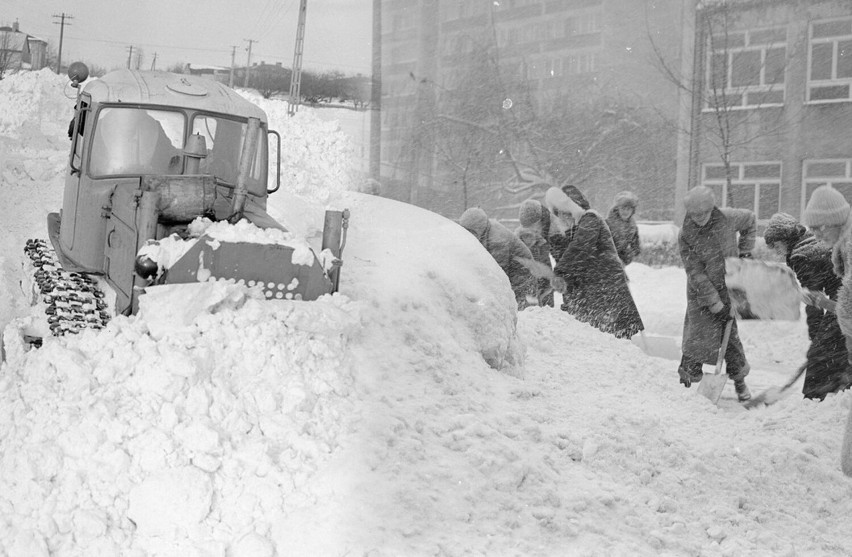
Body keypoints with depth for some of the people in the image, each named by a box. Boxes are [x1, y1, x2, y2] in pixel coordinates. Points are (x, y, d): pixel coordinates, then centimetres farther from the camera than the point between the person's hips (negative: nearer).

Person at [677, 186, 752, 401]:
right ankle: (686, 379, 11)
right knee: (699, 338, -5)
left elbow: (750, 218, 14)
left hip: (728, 287, 2)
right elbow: (696, 274, -18)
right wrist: (715, 304, -21)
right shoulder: (686, 235, -17)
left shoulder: (727, 219, -10)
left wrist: (745, 249, 11)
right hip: (701, 293, -2)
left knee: (730, 335, 3)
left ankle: (739, 380, 17)